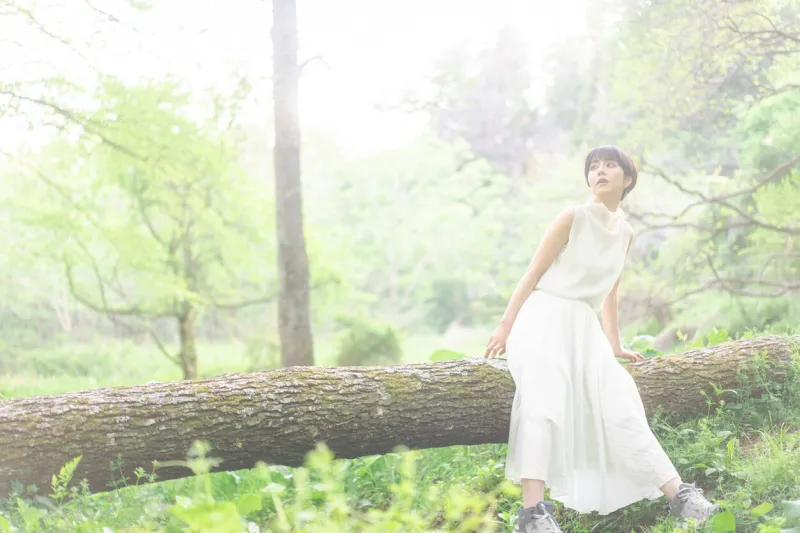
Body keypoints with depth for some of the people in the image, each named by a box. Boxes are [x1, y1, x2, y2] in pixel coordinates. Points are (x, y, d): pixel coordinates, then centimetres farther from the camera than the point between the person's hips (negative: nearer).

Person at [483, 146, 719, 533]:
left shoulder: (625, 234, 15)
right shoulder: (573, 217, -3)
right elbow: (533, 273, -3)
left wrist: (615, 347, 24)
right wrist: (505, 325, -7)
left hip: (584, 328, 6)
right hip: (545, 317, -6)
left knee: (620, 405, -5)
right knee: (544, 404, -26)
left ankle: (678, 495, -9)